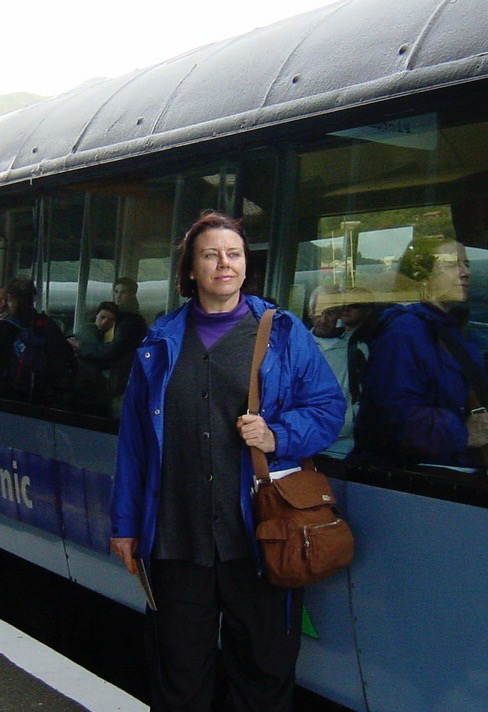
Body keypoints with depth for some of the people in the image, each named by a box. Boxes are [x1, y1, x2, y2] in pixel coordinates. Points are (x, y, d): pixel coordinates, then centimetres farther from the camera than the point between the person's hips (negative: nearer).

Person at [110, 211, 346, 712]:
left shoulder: (282, 332, 4)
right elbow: (134, 436, 10)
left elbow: (328, 407, 2)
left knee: (263, 668, 8)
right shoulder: (161, 341, 9)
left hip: (259, 536, -1)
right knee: (181, 670, 13)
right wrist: (125, 523, 9)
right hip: (177, 535, 2)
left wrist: (277, 436, -17)